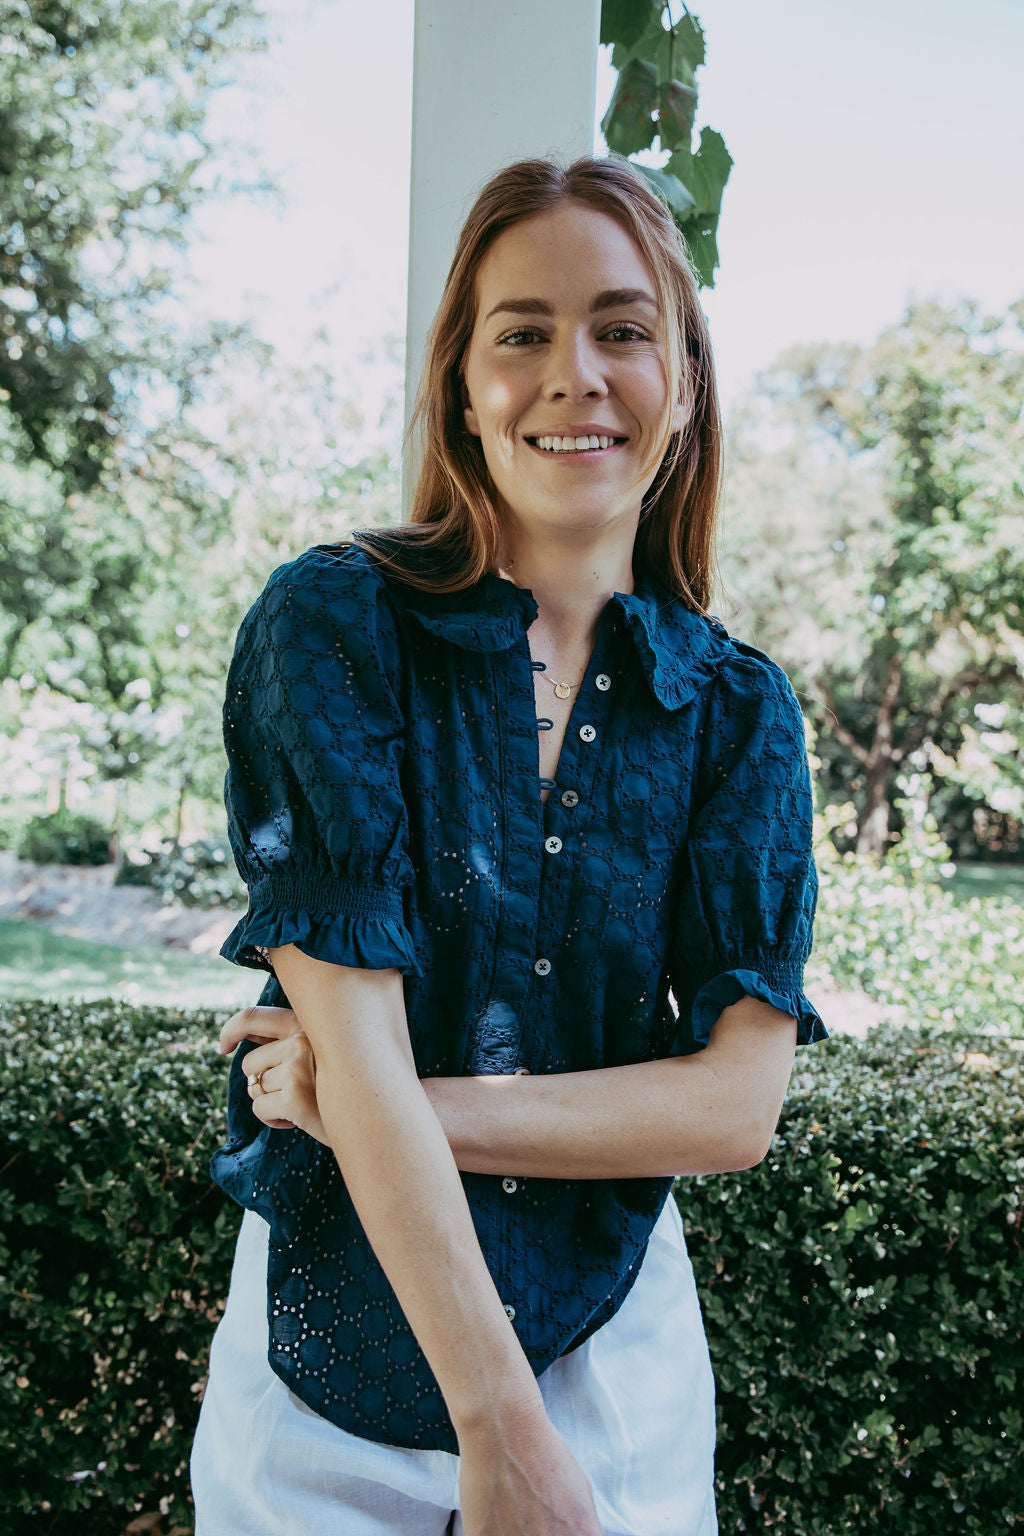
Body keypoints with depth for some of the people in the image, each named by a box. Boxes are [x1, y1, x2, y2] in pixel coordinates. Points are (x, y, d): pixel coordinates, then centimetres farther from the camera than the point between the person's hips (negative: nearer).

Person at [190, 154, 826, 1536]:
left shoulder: (738, 710, -2)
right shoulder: (334, 622, -11)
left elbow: (738, 1104, -9)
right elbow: (354, 1048, -19)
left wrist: (407, 1107, -18)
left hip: (614, 1340, 3)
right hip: (335, 1342, -2)